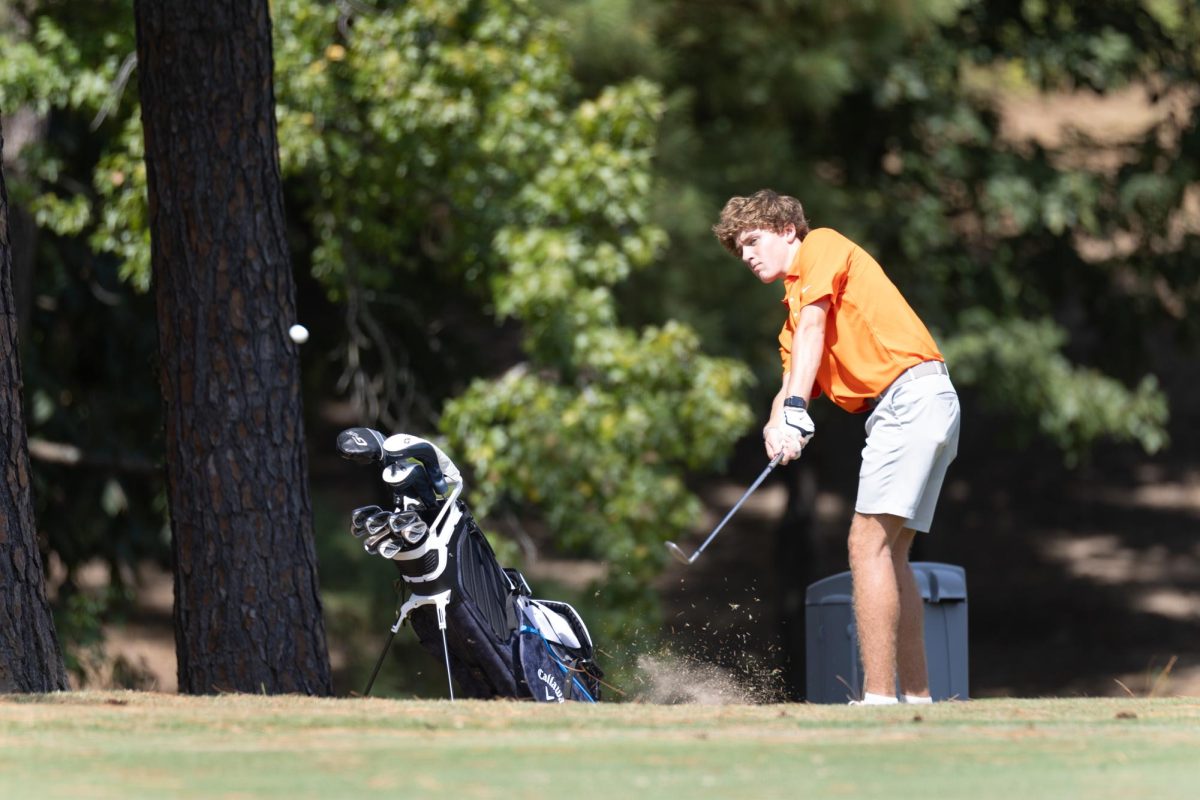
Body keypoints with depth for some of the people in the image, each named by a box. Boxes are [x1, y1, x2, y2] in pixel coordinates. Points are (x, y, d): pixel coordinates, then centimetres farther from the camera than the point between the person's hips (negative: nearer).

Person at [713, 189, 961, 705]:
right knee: (891, 555, 9)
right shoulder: (794, 306, 28)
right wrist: (778, 425, -8)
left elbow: (814, 328, -9)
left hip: (912, 392, -10)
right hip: (905, 410, 10)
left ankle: (879, 696, -20)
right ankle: (916, 697, 9)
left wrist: (796, 408, -19)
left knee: (869, 543, -14)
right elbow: (793, 382, 15)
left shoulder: (822, 247, 5)